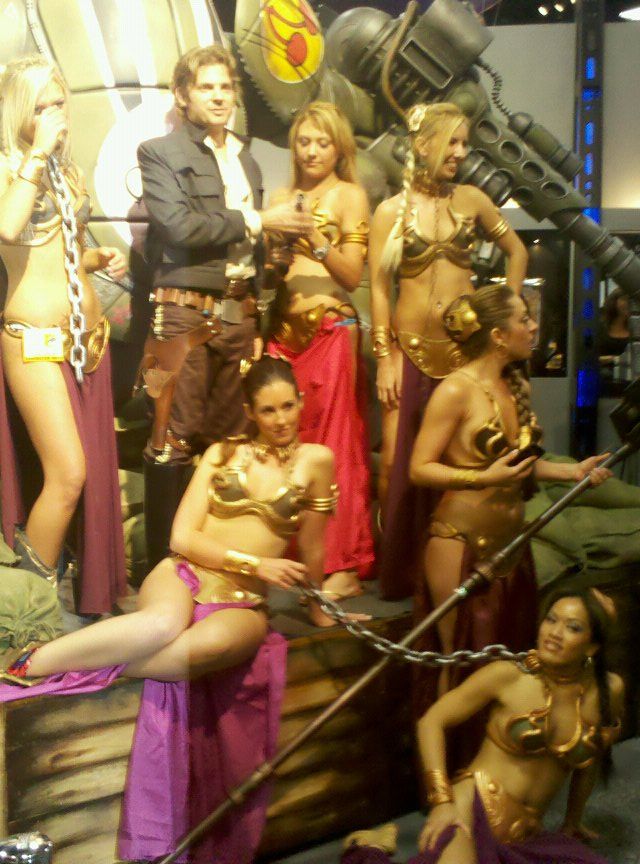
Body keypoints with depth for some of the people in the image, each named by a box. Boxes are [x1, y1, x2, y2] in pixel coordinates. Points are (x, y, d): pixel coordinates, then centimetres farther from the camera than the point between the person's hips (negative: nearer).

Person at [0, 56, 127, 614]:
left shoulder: (68, 171, 14)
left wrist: (102, 258, 6)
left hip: (89, 332, 7)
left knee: (96, 470, 10)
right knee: (68, 473, -12)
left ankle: (92, 591, 24)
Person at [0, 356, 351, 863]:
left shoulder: (313, 459, 3)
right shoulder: (222, 454, 9)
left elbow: (312, 548, 10)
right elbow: (182, 537, 2)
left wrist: (317, 607, 18)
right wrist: (255, 563, -8)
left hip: (244, 605, 0)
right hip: (183, 576, 1)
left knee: (209, 644, -40)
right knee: (164, 626, -39)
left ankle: (81, 668, -30)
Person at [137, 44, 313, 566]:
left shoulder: (246, 161, 19)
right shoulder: (160, 153, 1)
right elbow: (179, 227, -14)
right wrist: (256, 221, -9)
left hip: (239, 315, 5)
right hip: (184, 313, -5)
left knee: (231, 439, 6)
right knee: (174, 440, -4)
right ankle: (164, 562, 5)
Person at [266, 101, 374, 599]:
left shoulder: (350, 195, 5)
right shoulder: (283, 198, 19)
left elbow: (353, 274, -2)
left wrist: (315, 239, -13)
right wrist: (274, 242, -1)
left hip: (331, 329, -5)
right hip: (286, 329, 5)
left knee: (334, 443, -6)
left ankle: (344, 564, -2)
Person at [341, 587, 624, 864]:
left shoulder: (608, 691, 2)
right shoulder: (507, 676, -7)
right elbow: (431, 721, -4)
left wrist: (573, 819, 30)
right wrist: (442, 801, -12)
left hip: (525, 837, 5)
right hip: (471, 809, -4)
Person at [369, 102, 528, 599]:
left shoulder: (471, 200, 8)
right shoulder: (391, 211, 2)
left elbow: (516, 251, 18)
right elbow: (379, 290, -1)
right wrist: (384, 359, -6)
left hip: (466, 345, 2)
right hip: (412, 347, -2)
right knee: (400, 461, -3)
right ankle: (399, 573, 11)